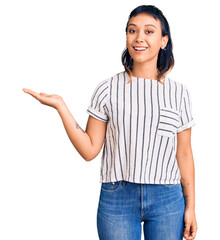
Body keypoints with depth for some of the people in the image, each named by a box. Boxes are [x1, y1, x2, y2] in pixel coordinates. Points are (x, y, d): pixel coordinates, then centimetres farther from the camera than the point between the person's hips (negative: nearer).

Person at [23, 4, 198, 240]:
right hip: (117, 199, -1)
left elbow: (184, 154, 6)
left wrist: (190, 207, 5)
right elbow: (89, 150, -3)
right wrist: (60, 105, -10)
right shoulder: (107, 90, -1)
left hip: (167, 201, 1)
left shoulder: (178, 93, 3)